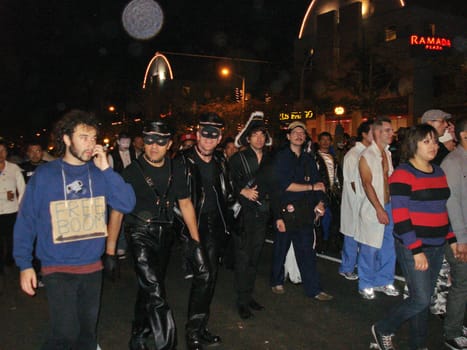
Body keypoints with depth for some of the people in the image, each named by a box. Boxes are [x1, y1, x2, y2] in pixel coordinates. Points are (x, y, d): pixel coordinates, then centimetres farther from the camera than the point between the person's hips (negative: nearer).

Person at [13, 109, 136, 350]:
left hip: (92, 267, 3)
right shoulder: (44, 175, -7)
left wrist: (105, 169, -15)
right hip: (58, 269, -3)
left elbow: (127, 204, -10)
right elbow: (25, 222, -2)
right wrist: (24, 265, -4)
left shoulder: (99, 173, 0)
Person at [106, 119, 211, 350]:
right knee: (155, 293, -15)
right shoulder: (132, 172, -10)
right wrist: (110, 251, -10)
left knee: (149, 287, 19)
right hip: (142, 236, -5)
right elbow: (117, 211, -8)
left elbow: (185, 203, 9)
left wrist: (195, 240, 6)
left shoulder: (176, 170, 1)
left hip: (166, 234, 5)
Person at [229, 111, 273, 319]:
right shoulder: (238, 159, -3)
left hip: (261, 214, 5)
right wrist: (243, 192, -18)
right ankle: (242, 301, 9)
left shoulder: (269, 160, 10)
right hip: (243, 213, -5)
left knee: (255, 257, 12)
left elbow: (273, 186, 17)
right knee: (243, 258, -2)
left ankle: (249, 295, 25)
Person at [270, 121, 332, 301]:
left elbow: (318, 182, 12)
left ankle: (314, 288, 8)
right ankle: (277, 282, 28)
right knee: (281, 249, 8)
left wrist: (320, 202, -5)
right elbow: (283, 185, -12)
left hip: (305, 212, 4)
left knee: (307, 250, 2)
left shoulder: (308, 159, 14)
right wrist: (311, 187, -9)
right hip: (285, 210, -3)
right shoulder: (280, 157, -2)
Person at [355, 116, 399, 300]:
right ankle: (365, 285, 17)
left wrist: (387, 208, 9)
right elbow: (367, 184, -16)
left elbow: (389, 179, 16)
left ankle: (384, 281, 28)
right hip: (373, 208, -7)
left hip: (389, 206, 7)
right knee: (370, 249, 1)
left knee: (389, 247, 12)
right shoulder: (366, 156, -11)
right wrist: (379, 209, -19)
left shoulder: (387, 153, 11)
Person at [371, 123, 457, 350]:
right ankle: (382, 329, 16)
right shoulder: (403, 174, -13)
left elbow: (442, 209, 19)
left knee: (423, 298, 14)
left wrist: (452, 239, 13)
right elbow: (400, 216, -18)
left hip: (437, 246, 7)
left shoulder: (438, 172, 11)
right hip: (412, 247, -7)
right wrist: (416, 250, -19)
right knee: (420, 299, -6)